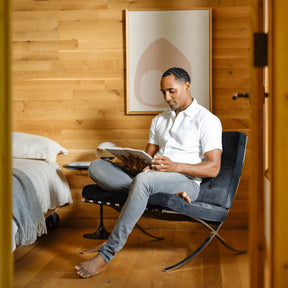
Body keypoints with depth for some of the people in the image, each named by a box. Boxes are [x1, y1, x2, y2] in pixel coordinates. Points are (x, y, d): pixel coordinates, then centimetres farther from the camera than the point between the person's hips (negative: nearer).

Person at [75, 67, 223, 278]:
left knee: (144, 179, -40)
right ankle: (168, 193, -24)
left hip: (186, 181, -7)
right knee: (97, 167, -14)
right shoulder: (159, 120, 21)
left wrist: (175, 166, -21)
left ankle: (106, 255, -37)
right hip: (151, 178, 7)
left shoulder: (207, 120, 0)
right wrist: (137, 165, -6)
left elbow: (213, 168, -8)